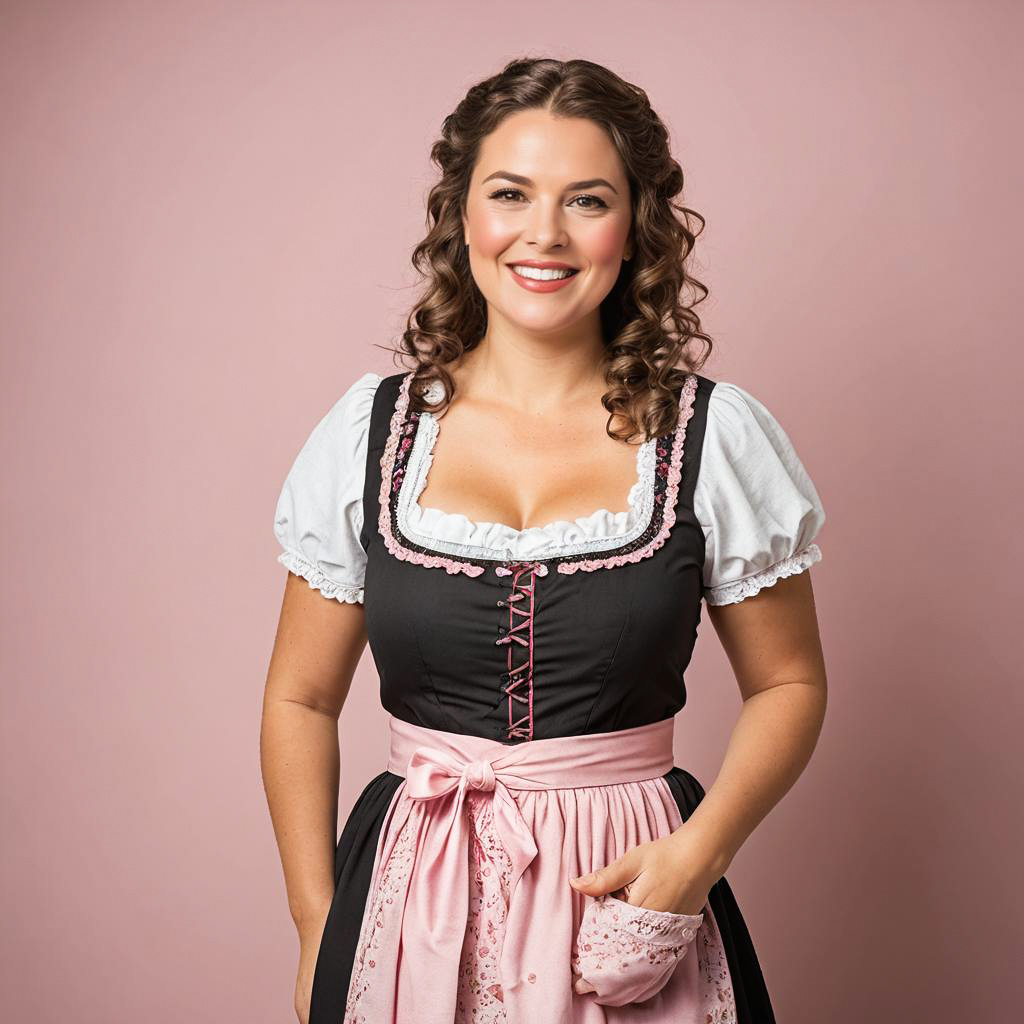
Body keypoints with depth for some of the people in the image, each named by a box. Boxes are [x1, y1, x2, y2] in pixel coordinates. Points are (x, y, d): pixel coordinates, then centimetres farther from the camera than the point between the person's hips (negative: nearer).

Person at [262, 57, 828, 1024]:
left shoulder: (720, 436, -6)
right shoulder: (368, 431, -3)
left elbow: (788, 684, 2)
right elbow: (300, 701, 3)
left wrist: (699, 852, -12)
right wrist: (317, 927, -1)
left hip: (629, 897, -1)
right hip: (408, 901, 1)